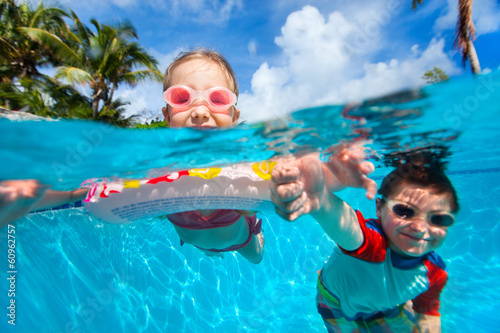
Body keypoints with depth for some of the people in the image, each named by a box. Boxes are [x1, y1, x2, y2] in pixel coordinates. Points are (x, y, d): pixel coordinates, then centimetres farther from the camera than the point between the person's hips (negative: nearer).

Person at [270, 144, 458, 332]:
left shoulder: (435, 273, -27)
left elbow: (428, 311, -3)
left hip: (387, 307, 4)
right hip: (338, 305, -3)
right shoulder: (369, 242, -47)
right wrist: (320, 196, -94)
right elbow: (341, 219, -74)